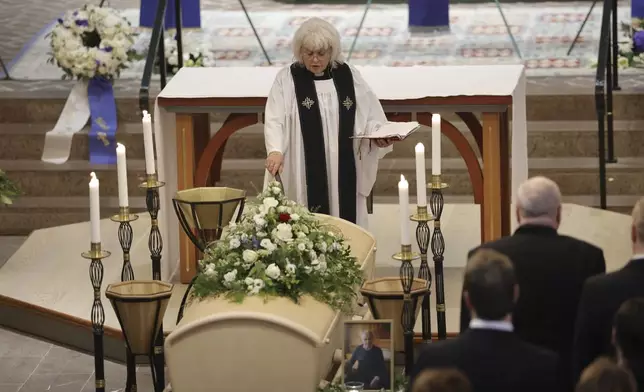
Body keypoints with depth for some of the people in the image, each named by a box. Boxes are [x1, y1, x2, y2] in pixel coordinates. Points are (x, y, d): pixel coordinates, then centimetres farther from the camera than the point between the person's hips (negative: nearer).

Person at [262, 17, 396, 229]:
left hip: (344, 172, 2)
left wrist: (378, 134, -11)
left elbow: (370, 117, 11)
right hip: (305, 174, -2)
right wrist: (275, 151, -29)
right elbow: (275, 119, -11)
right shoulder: (287, 79, -1)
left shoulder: (349, 76, 7)